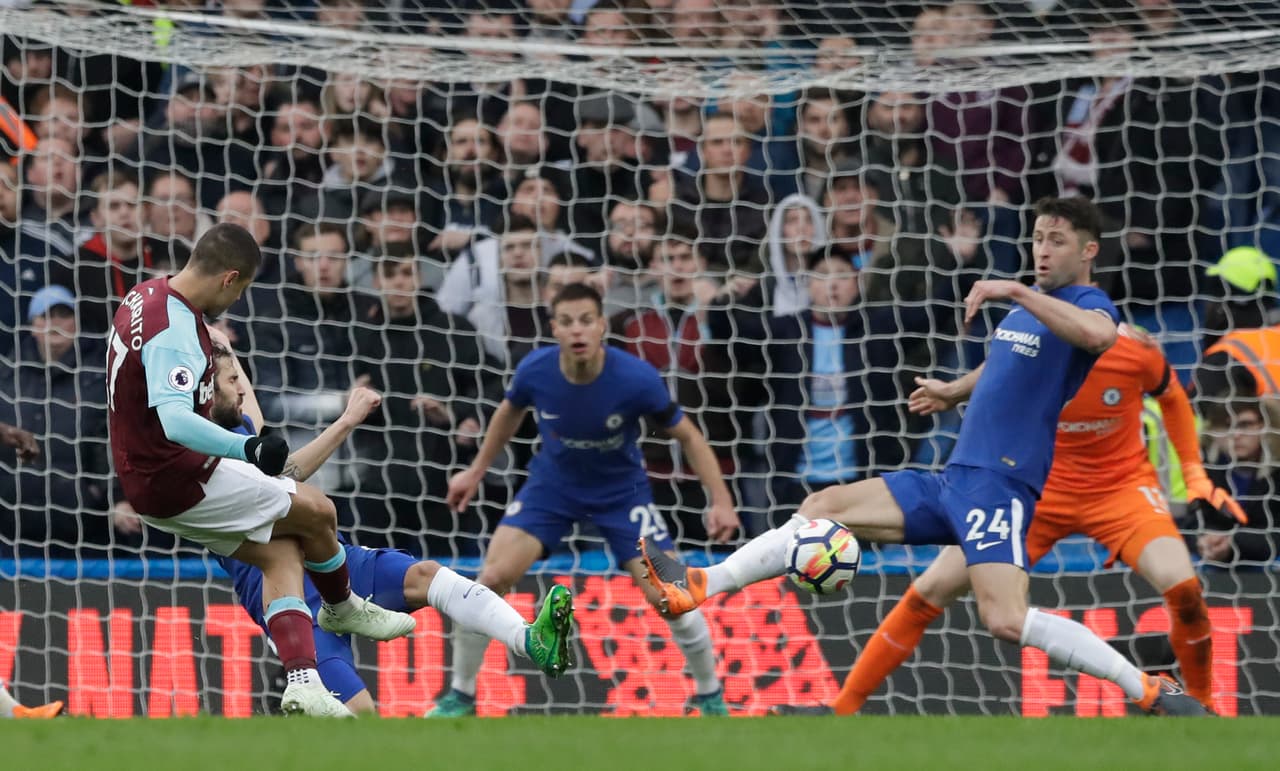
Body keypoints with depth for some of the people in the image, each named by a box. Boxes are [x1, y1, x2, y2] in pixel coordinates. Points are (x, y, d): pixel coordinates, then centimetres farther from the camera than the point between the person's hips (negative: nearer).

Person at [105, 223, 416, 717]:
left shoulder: (147, 296, 5)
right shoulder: (175, 331, -27)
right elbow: (175, 421, -41)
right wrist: (248, 449, -47)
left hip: (146, 474, 10)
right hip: (179, 480, -10)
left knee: (282, 552, 8)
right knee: (318, 513, 3)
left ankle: (303, 682, -5)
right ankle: (342, 608, 32)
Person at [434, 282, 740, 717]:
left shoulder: (637, 379, -30)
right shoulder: (535, 371, -23)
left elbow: (687, 436, -14)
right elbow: (511, 411, 3)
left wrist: (721, 500, -22)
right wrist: (476, 471, 10)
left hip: (621, 491, -2)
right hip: (552, 485, 2)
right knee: (491, 579, -14)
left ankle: (711, 697, 15)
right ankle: (459, 697, 5)